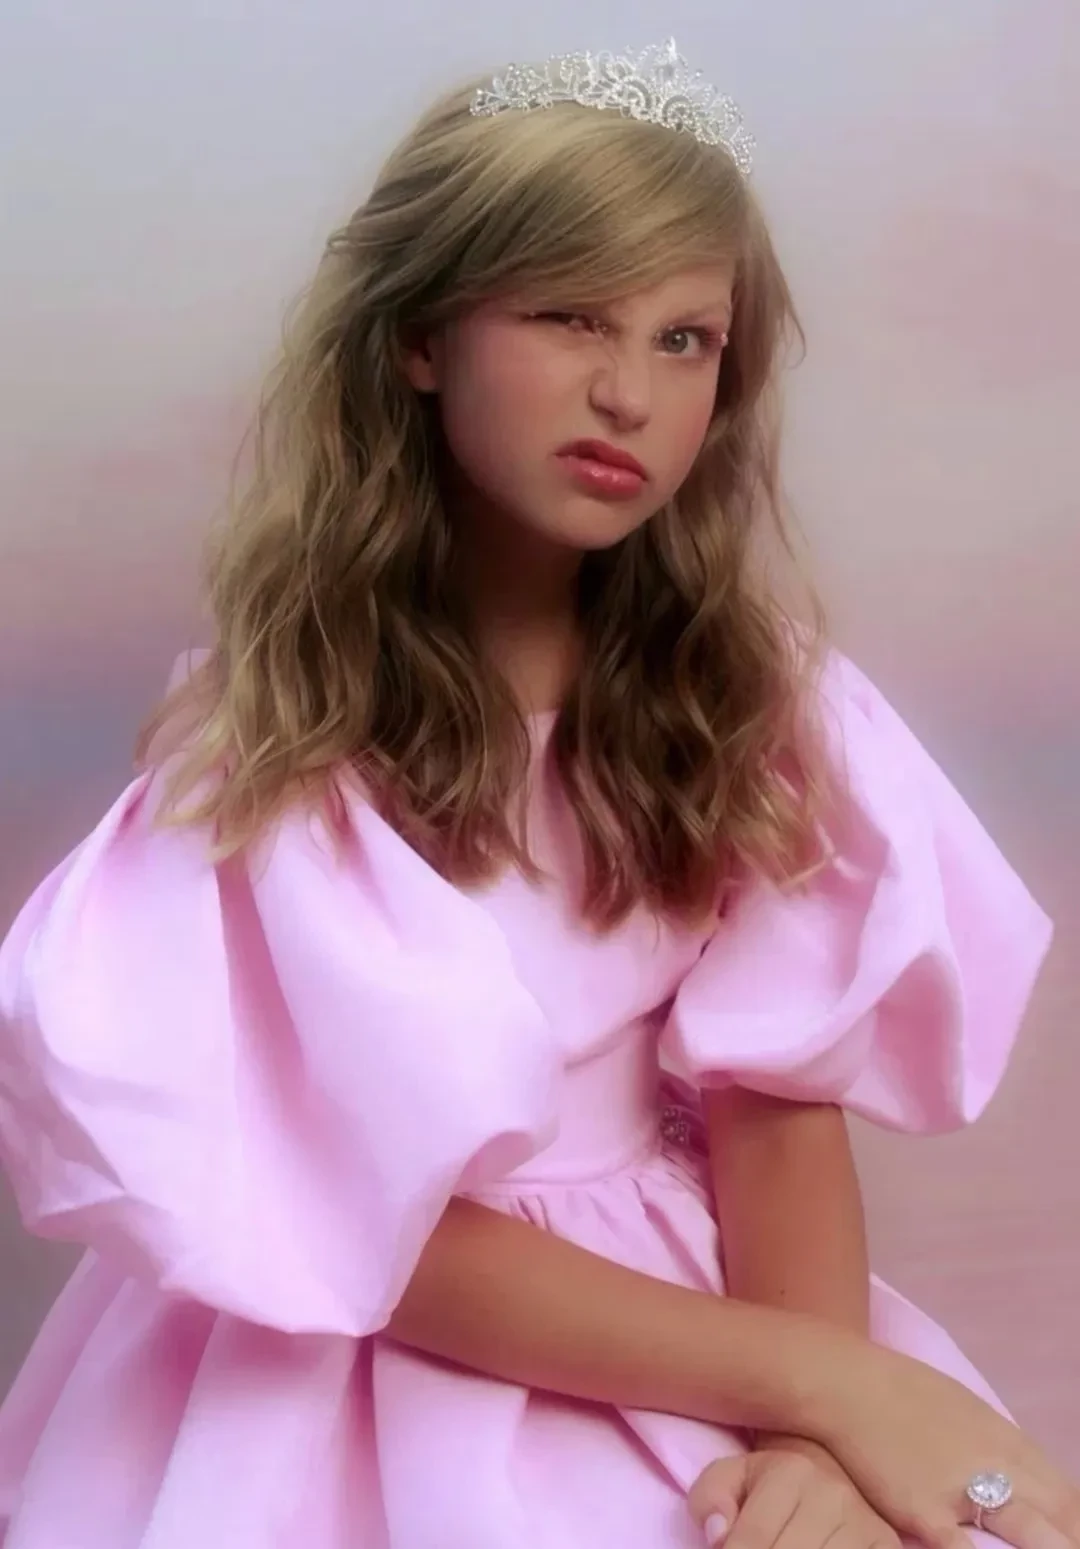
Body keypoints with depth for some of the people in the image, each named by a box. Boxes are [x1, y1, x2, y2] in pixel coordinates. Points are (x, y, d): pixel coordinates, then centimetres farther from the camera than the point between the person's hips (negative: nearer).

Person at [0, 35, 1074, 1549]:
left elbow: (782, 1100, -5)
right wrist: (821, 1377, -22)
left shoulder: (740, 686, -1)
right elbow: (378, 1238, -15)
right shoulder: (271, 730, -13)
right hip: (363, 1367, -3)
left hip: (698, 1297, 4)